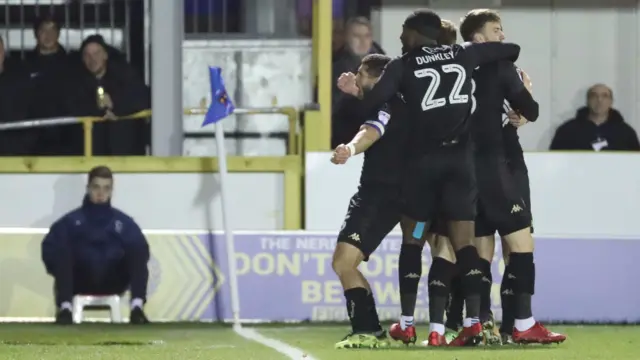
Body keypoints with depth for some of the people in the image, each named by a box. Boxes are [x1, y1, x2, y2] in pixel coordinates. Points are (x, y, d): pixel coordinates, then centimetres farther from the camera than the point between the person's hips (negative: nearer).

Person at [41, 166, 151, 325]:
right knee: (61, 250, -27)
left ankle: (137, 307, -35)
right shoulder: (71, 221, 10)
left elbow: (142, 250, 2)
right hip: (81, 282, -1)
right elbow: (50, 247, -1)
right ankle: (65, 308, -40)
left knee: (138, 249, -22)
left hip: (113, 282, 1)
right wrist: (62, 272, -15)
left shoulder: (124, 221, 13)